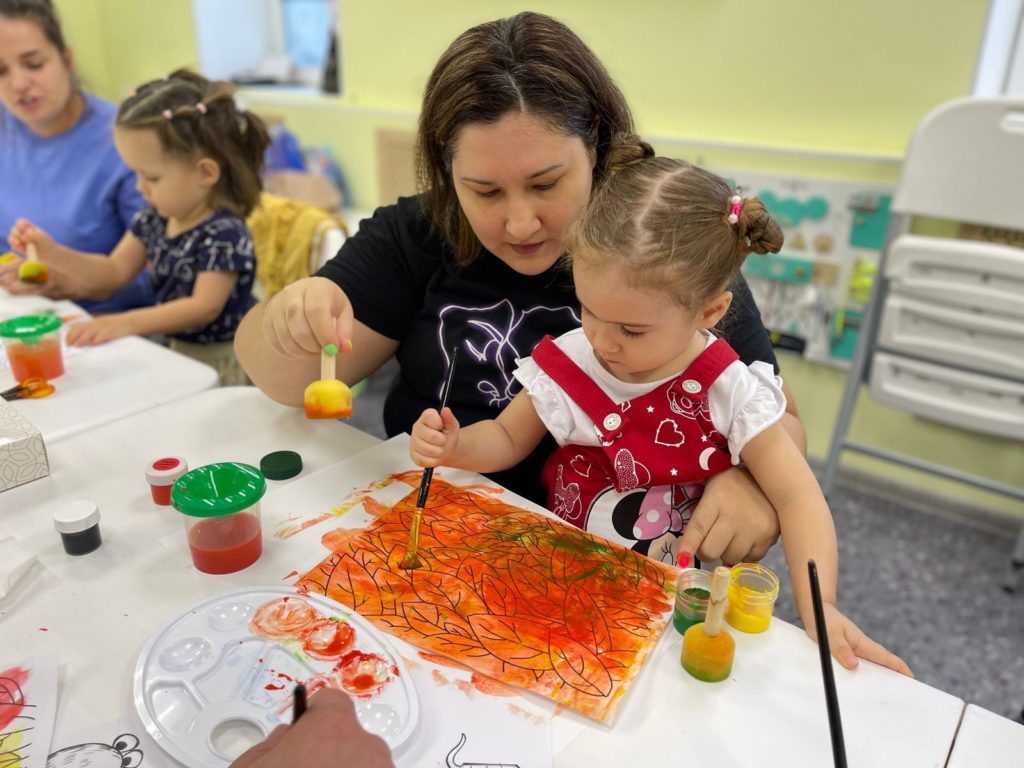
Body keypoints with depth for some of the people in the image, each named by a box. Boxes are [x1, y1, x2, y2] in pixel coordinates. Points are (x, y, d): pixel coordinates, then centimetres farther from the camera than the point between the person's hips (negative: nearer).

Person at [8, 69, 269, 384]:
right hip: (168, 350, 8)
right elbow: (115, 272, 16)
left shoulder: (226, 235, -17)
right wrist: (53, 254, 2)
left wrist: (127, 323, -27)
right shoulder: (154, 218, 7)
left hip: (214, 365, -8)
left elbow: (204, 307, -22)